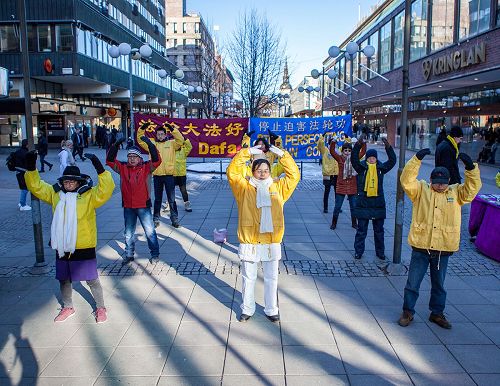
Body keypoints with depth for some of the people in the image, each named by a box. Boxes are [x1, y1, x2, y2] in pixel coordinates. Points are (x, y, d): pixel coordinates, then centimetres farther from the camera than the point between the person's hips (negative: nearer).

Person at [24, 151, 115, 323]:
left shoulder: (89, 195, -10)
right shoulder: (55, 194, 5)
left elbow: (106, 190, -25)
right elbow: (36, 186, 9)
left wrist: (99, 168, -35)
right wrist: (31, 167, -5)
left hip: (84, 248, -5)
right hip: (62, 248, 5)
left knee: (92, 280, 6)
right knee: (64, 279, 19)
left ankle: (100, 308, 25)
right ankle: (67, 307, 40)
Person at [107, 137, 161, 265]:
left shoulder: (146, 168, -5)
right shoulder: (123, 168, 2)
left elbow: (156, 160, -20)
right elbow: (110, 160, -4)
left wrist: (149, 144, -26)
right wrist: (116, 145, -13)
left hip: (143, 206, -3)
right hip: (128, 207, 3)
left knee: (150, 231, 5)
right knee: (128, 233, 16)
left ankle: (155, 254, 19)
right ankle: (129, 255, 30)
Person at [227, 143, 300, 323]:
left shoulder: (278, 188, 5)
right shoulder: (244, 188, -1)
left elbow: (294, 175, -2)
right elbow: (232, 172, -12)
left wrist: (281, 154, -9)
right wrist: (247, 152, -15)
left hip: (272, 241, 1)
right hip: (249, 241, -1)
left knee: (271, 278, 14)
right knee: (248, 278, 13)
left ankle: (271, 310, 31)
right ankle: (247, 309, 31)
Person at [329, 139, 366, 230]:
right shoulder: (340, 159, -2)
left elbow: (362, 152, 5)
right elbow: (332, 151, -14)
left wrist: (363, 143, -6)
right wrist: (333, 142, -24)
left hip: (352, 187, 2)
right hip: (341, 186, -2)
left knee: (353, 207, 12)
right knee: (337, 206, 3)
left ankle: (354, 223, 26)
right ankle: (334, 223, 15)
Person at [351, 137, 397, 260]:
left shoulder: (381, 168, 4)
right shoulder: (362, 168, -1)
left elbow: (392, 161, -7)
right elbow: (354, 159, -17)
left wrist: (388, 147, -19)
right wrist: (357, 146, -29)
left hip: (378, 203, 2)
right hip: (363, 203, -2)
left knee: (379, 230, 12)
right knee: (361, 230, 4)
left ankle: (380, 252, 24)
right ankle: (358, 251, 15)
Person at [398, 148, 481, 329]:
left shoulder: (456, 193, 6)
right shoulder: (421, 189, -1)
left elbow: (473, 187, -6)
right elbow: (407, 180, -14)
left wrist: (471, 167, -19)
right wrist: (417, 159, -22)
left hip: (443, 248, 2)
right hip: (421, 247, -2)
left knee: (439, 284, 17)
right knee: (413, 282, 6)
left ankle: (437, 313, 33)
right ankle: (408, 312, 21)